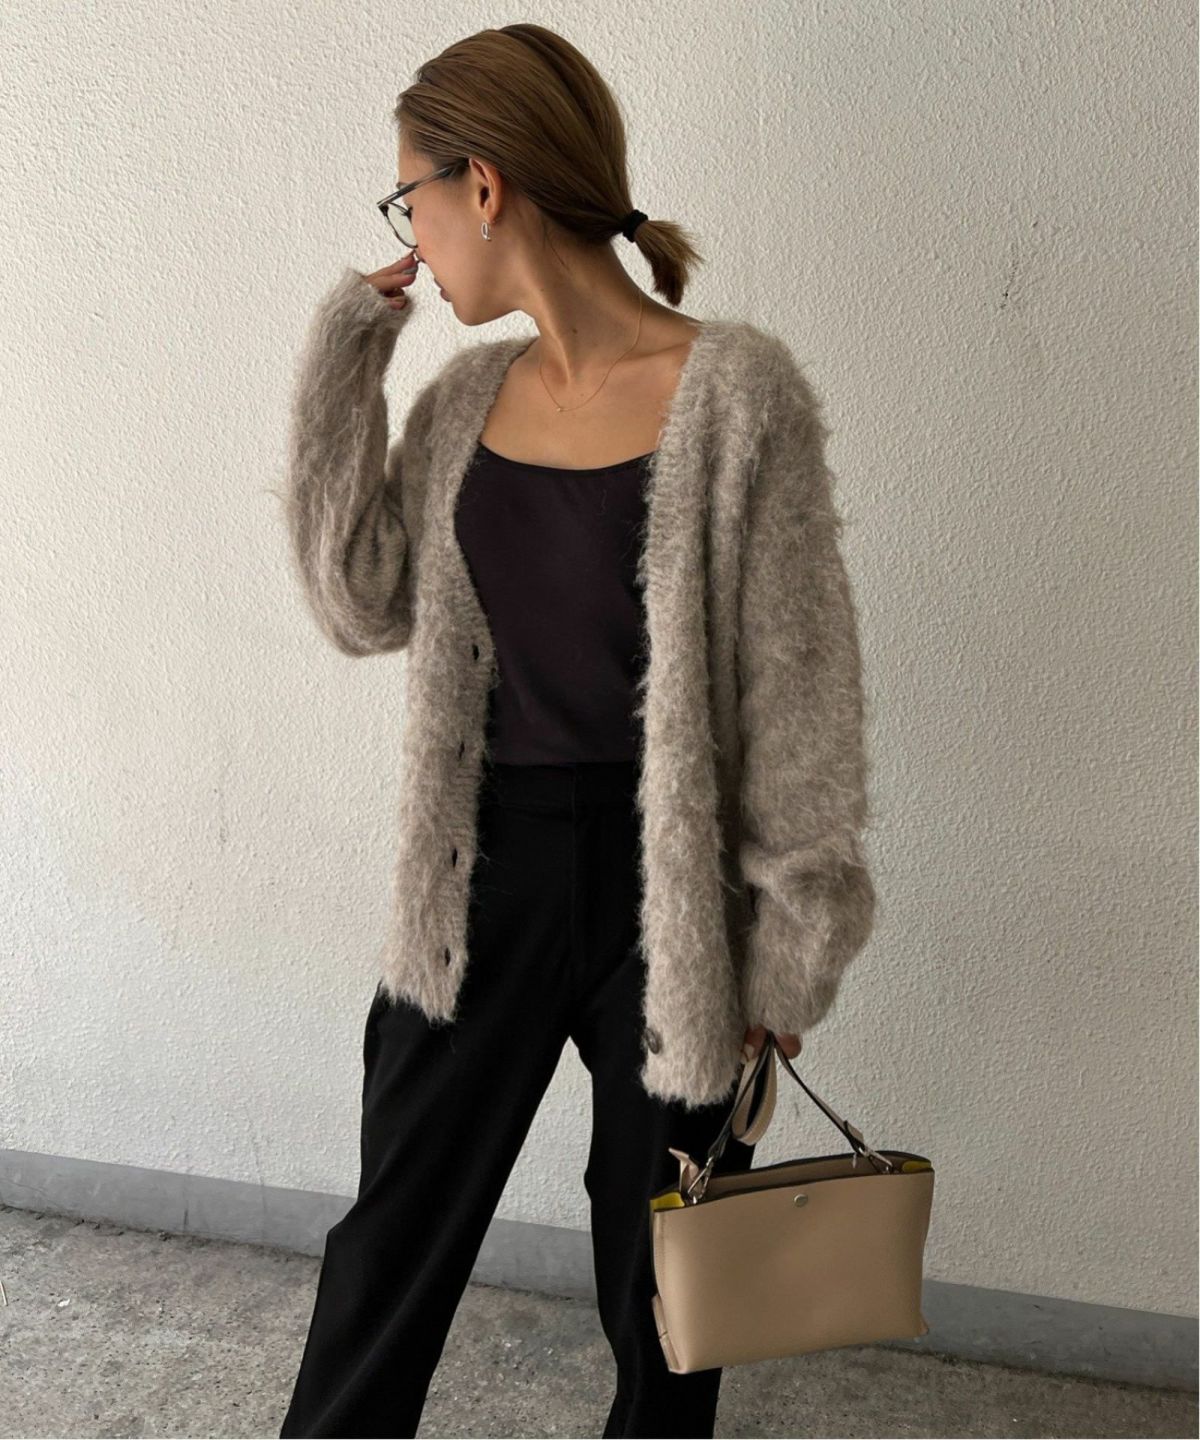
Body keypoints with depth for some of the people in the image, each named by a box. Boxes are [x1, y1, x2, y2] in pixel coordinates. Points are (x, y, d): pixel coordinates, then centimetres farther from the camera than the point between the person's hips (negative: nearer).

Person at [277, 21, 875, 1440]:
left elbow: (798, 690, -10)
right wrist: (346, 359, -2)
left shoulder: (735, 393, -12)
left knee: (657, 1283, 18)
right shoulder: (469, 399, 5)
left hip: (662, 887, -4)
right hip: (486, 870, 5)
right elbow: (365, 604, 1)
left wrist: (784, 946, -8)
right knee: (392, 1240, 19)